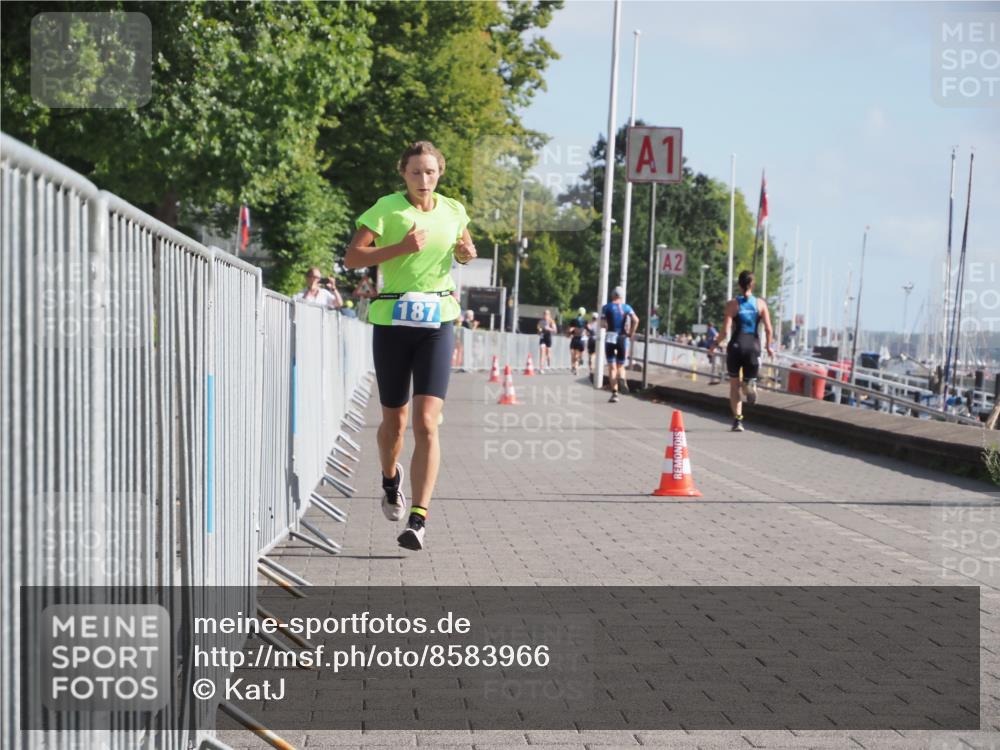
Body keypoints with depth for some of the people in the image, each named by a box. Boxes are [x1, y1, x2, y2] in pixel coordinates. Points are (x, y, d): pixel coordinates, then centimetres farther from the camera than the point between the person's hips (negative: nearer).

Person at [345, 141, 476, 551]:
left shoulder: (453, 211, 8)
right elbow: (352, 257, -10)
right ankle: (390, 480, 44)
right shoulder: (387, 208, -3)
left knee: (427, 423, -12)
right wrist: (402, 247, -20)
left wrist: (467, 253, 4)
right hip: (392, 318, -1)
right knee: (394, 420, 11)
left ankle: (418, 520, -14)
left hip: (438, 321, 1)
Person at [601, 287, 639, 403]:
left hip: (610, 337, -1)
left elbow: (602, 323, -8)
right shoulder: (627, 308, 4)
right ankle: (621, 379, -19)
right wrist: (631, 333, 0)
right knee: (621, 365, 15)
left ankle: (615, 393, -8)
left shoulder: (607, 307, 1)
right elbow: (636, 320, -11)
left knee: (612, 367, 1)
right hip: (623, 338, 1)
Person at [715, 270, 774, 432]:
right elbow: (768, 329, -3)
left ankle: (737, 420, 5)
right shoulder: (760, 303, 1)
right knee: (749, 379, 16)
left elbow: (726, 331, -9)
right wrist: (769, 347, 12)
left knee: (734, 385, 13)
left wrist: (716, 343, 8)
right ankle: (750, 385, -22)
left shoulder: (732, 304, -4)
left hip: (736, 345, -1)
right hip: (753, 346, 1)